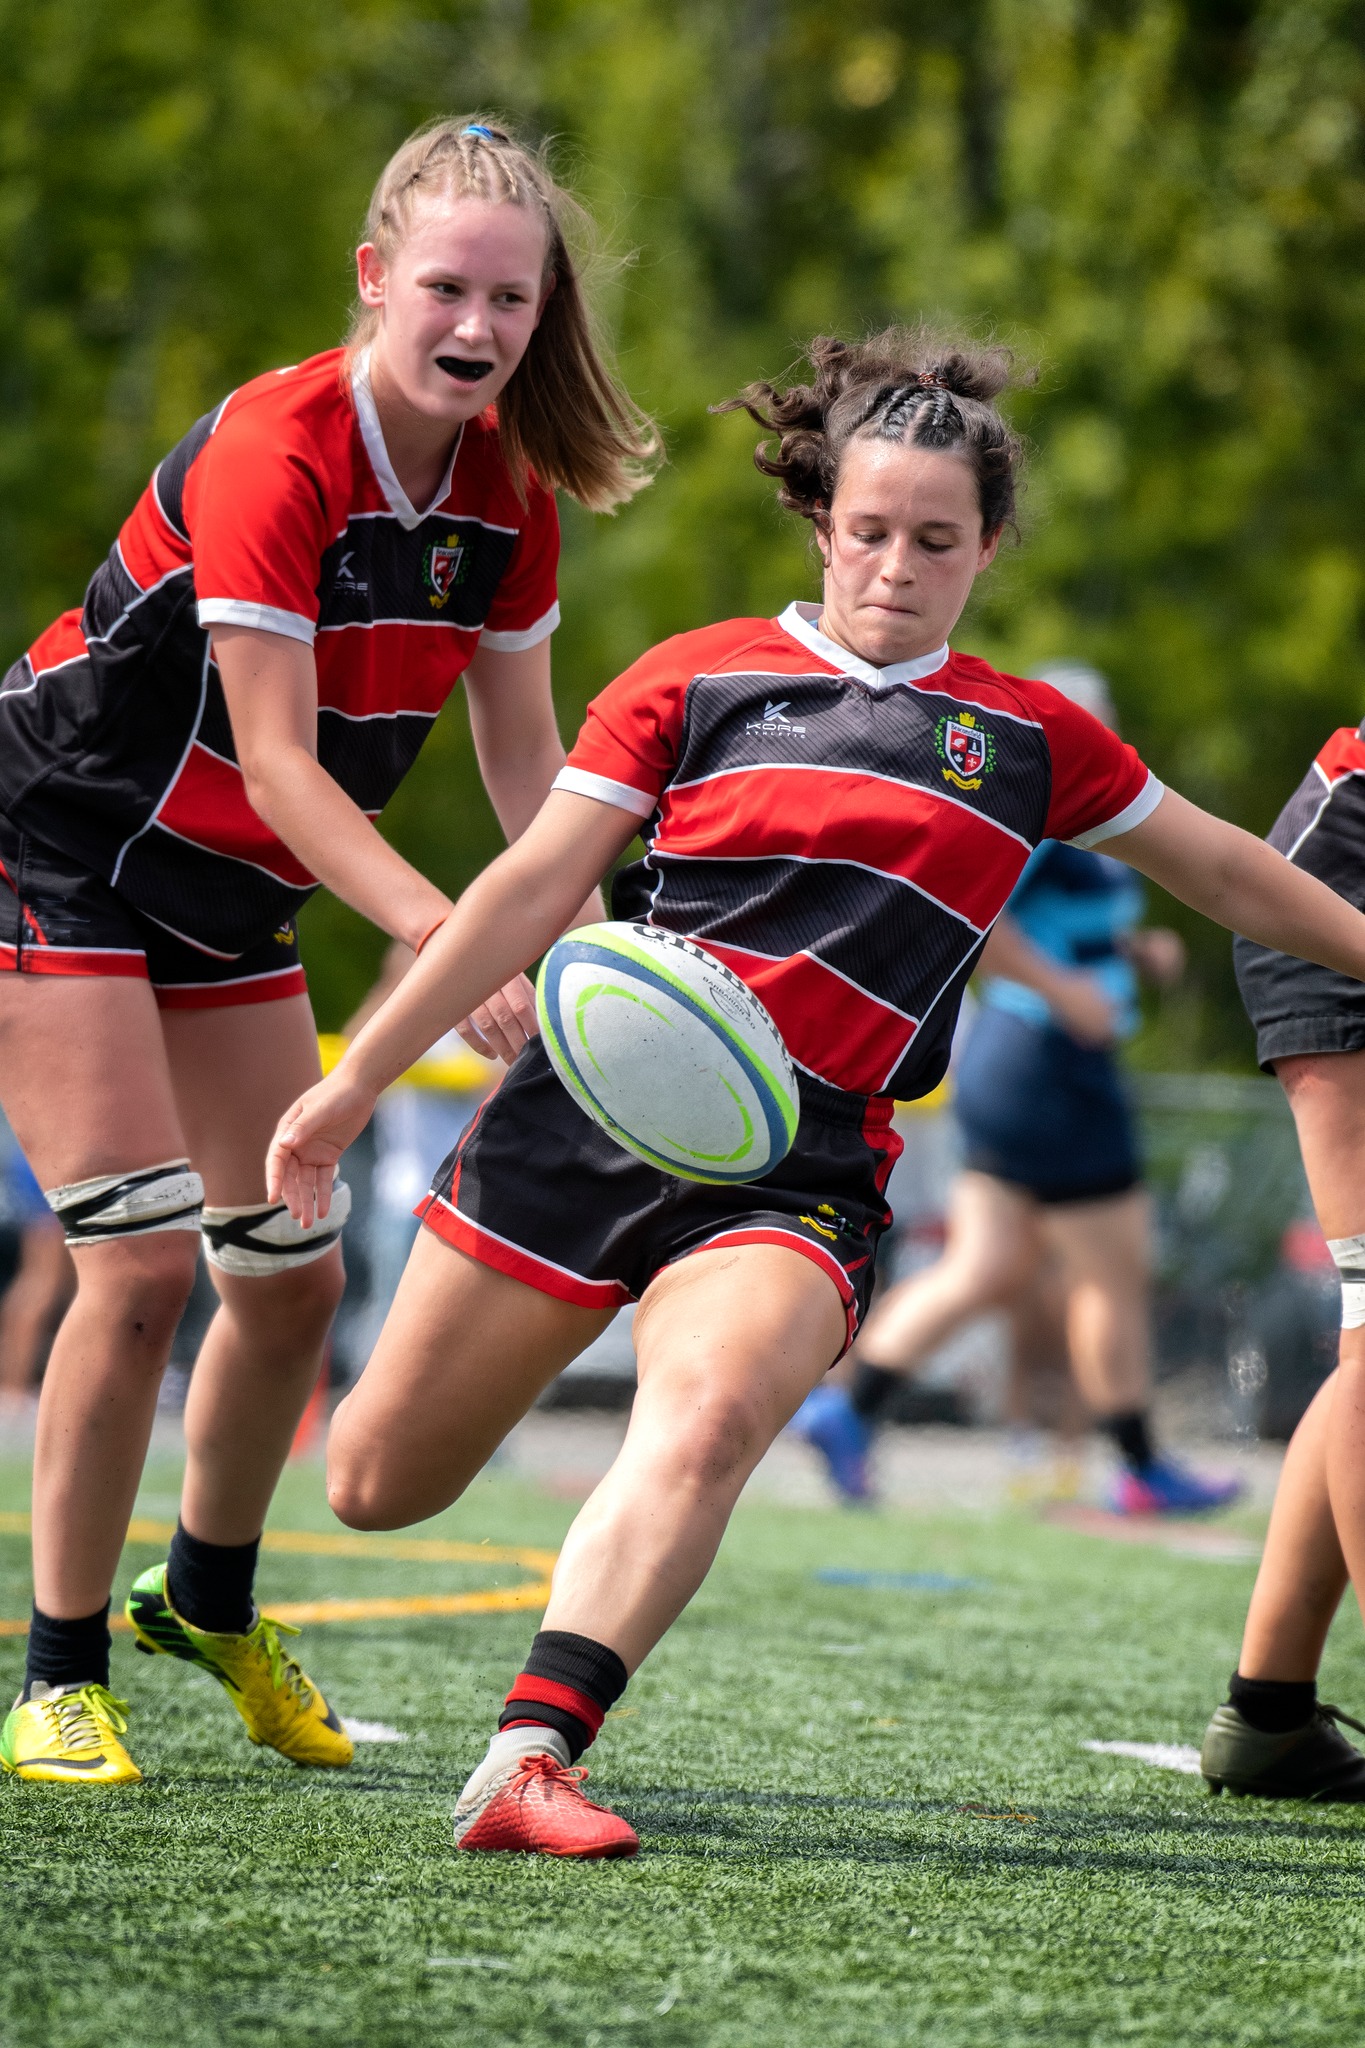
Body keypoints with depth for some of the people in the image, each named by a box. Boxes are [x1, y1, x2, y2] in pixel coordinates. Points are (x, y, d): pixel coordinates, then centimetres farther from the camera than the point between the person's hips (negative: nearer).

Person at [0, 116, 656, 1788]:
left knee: (292, 1278, 10)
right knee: (144, 1263, -17)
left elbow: (525, 760, 3)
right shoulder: (273, 451, -27)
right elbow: (277, 762, -30)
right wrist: (434, 930, -40)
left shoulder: (506, 491, -4)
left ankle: (210, 1602, 34)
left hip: (232, 895, 8)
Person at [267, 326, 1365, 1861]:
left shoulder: (1030, 740, 12)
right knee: (374, 1489, 6)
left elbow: (1227, 872, 26)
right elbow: (533, 887, 6)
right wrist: (356, 1079, 3)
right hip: (589, 1110, 0)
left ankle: (530, 1760, -38)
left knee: (707, 1420, -33)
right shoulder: (701, 676, 6)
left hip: (798, 1172, 0)